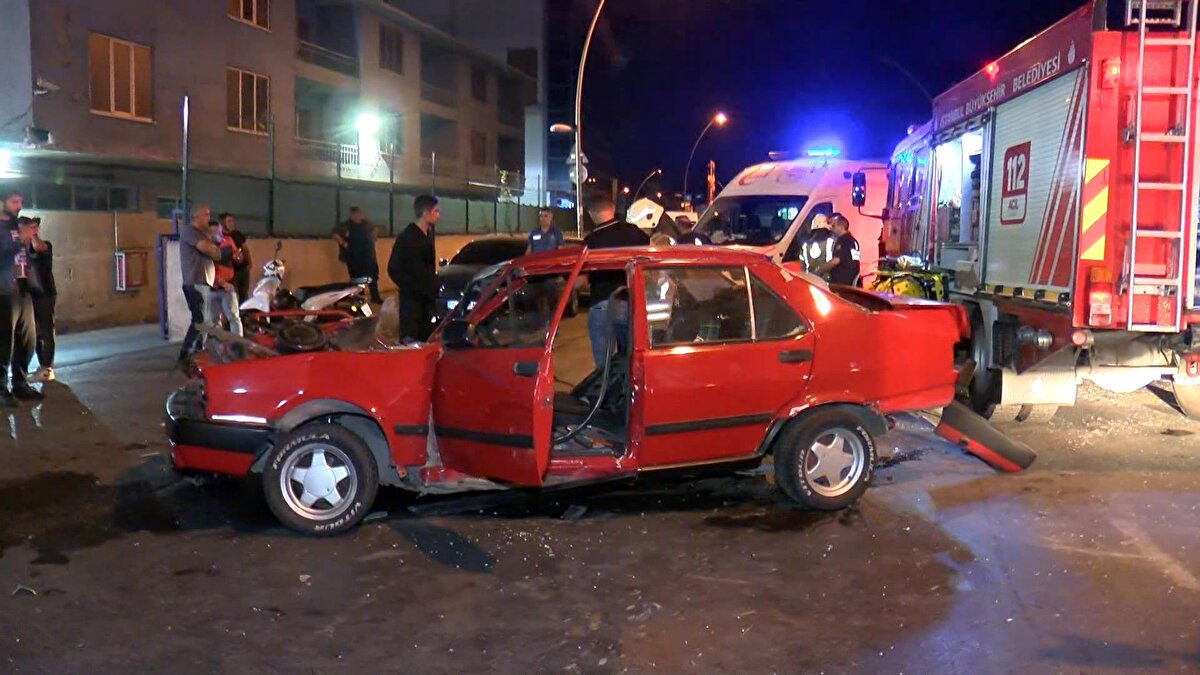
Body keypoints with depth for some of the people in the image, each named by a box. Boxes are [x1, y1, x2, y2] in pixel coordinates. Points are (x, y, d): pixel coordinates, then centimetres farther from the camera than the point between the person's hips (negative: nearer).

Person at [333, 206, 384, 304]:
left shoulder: (366, 223, 7)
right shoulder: (345, 225, -8)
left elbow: (374, 230, 26)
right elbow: (335, 235, -12)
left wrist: (372, 240, 14)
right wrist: (344, 244, -14)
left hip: (368, 255, 5)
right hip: (354, 257, -4)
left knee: (373, 276, 6)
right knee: (357, 278, 1)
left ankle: (375, 297, 16)